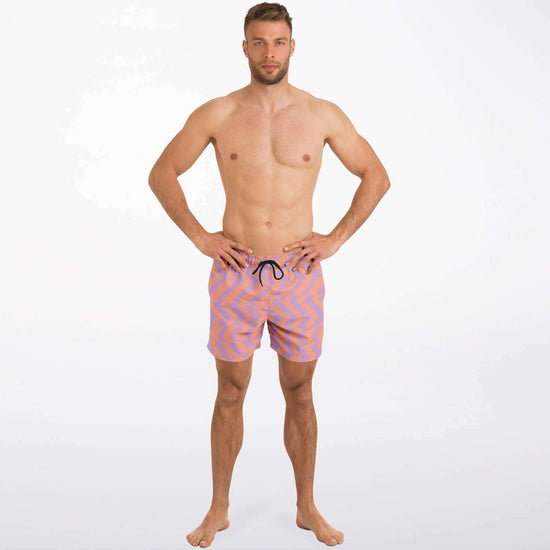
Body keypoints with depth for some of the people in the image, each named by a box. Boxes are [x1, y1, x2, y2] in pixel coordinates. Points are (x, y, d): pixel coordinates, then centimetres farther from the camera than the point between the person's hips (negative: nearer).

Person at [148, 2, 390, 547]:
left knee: (299, 395, 11)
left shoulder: (322, 115, 0)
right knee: (230, 394, 9)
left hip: (299, 276, 1)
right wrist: (199, 236, -1)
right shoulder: (216, 114, -1)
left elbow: (376, 176, 9)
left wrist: (337, 238, 0)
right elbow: (162, 174, 8)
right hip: (236, 275, 0)